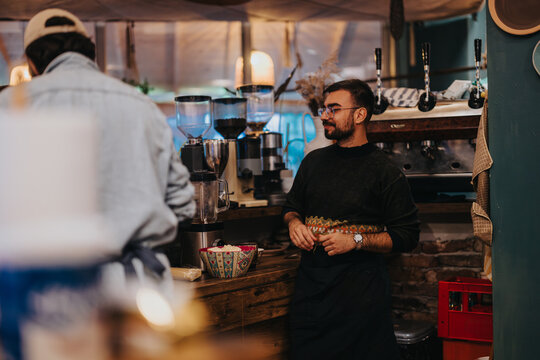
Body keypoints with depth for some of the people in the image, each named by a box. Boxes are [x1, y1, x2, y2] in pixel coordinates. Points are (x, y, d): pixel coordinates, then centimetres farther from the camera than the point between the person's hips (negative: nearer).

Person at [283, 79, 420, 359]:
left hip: (361, 286, -5)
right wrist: (294, 223, 0)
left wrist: (356, 241, -18)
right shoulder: (313, 161, 10)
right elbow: (291, 206, 24)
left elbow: (407, 236, -8)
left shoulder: (385, 172, -6)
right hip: (311, 282, 5)